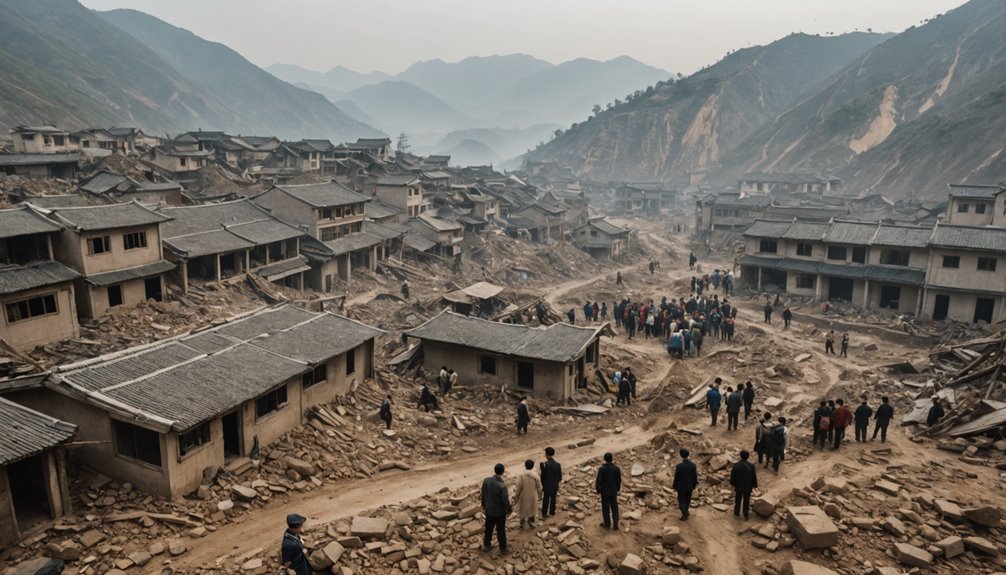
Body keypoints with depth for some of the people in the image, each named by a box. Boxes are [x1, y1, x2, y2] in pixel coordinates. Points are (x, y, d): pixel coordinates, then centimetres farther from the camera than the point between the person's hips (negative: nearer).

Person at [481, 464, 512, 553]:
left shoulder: (486, 480, -17)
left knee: (488, 528, 24)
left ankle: (486, 545, 41)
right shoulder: (502, 486, -33)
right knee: (500, 530, 16)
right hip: (500, 512, -4)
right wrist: (509, 510, -2)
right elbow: (505, 500, -22)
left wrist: (484, 506, 14)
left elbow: (483, 495, -2)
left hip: (489, 510, 5)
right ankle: (503, 548, 34)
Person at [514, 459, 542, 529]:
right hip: (532, 496, 0)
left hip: (523, 496, 0)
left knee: (522, 509, 23)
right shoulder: (535, 476, -18)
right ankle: (531, 522, 33)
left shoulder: (521, 475, -22)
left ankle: (522, 523, 33)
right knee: (532, 509, 24)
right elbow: (539, 487, -7)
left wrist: (516, 497, -6)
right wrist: (539, 495, 12)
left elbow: (518, 487, -18)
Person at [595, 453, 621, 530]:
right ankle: (615, 525, 15)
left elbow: (599, 481, -16)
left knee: (605, 508, 15)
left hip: (604, 491, -2)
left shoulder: (601, 469, -22)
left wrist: (597, 490, 1)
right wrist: (618, 489, 14)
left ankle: (607, 523, 29)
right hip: (613, 491, 2)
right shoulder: (616, 468, -14)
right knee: (614, 508, 15)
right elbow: (619, 480, -4)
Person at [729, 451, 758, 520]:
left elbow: (732, 476, -12)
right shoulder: (751, 466, -26)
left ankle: (736, 513, 41)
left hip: (738, 486, 0)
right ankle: (745, 515, 39)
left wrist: (733, 483, 8)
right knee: (746, 501, 22)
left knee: (738, 500, 24)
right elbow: (754, 477, -13)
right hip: (748, 487, 0)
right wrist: (754, 485, 5)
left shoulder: (736, 465, -26)